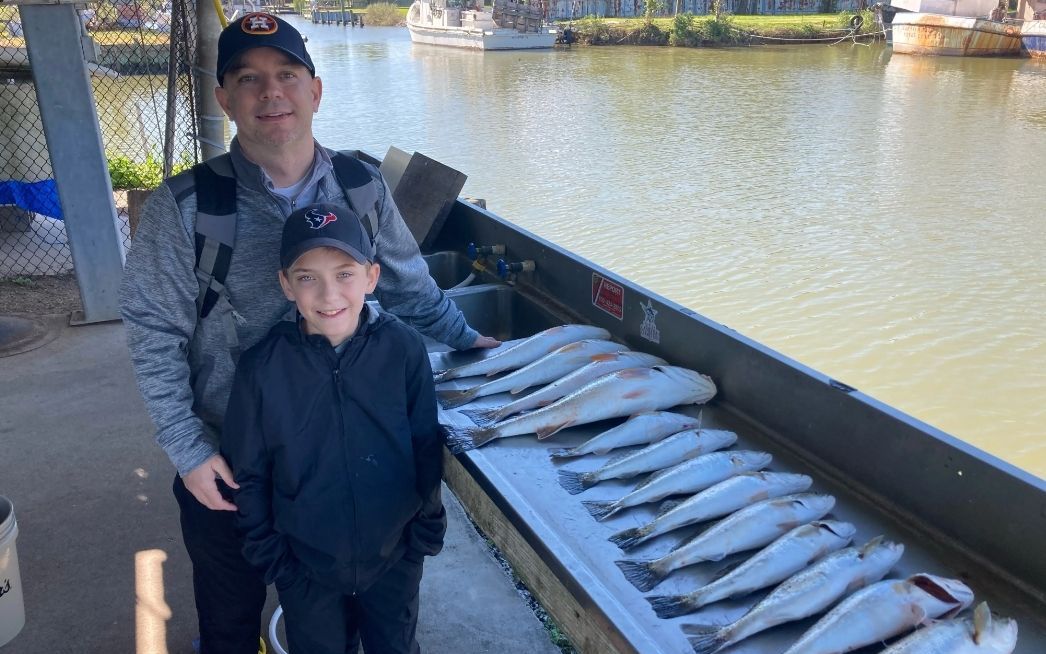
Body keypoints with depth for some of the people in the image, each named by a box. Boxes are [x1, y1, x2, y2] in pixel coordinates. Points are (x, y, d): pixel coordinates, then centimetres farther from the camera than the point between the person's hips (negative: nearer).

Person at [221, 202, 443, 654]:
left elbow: (426, 449, -6)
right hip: (306, 565, 0)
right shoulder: (262, 367, -17)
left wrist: (427, 531, -1)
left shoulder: (404, 349, -17)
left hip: (394, 557, 0)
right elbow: (247, 475, -6)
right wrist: (270, 557, -3)